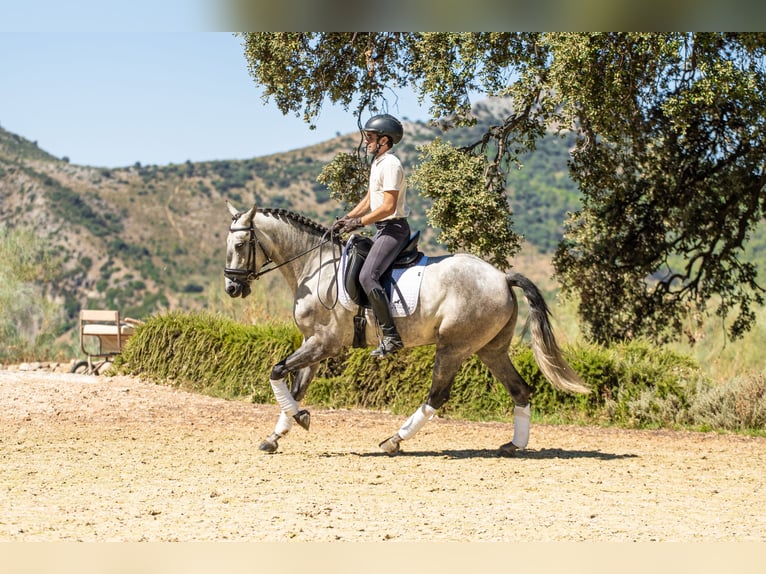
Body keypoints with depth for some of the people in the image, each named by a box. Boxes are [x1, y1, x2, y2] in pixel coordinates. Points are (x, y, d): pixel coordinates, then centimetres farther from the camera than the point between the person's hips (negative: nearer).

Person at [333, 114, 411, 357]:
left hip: (393, 228, -11)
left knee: (367, 276, -24)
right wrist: (347, 217, 10)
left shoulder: (390, 165, -16)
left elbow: (388, 206, -22)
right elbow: (369, 200, 22)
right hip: (383, 230, 11)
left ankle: (391, 335, -26)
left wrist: (359, 222, -17)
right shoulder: (377, 163, 16)